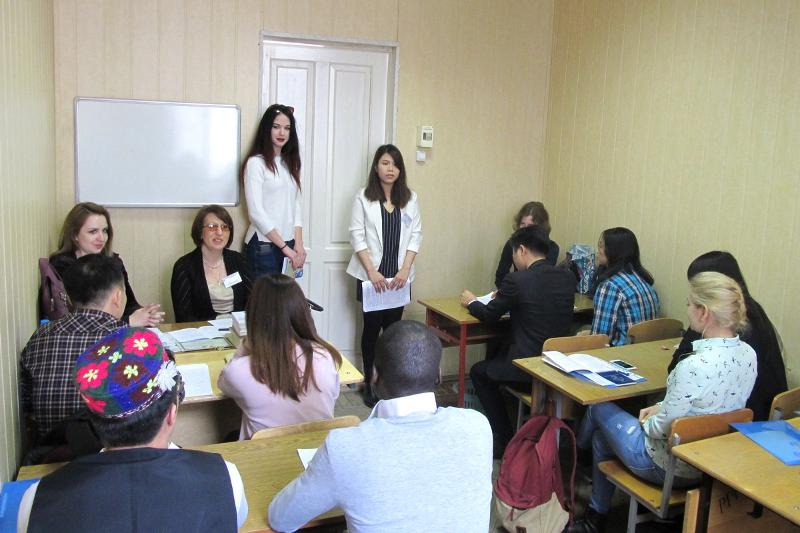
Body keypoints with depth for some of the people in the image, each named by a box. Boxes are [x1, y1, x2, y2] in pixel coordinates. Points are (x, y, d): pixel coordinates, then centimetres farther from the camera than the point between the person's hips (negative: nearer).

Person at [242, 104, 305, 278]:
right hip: (264, 246, -6)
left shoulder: (290, 163, 13)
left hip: (289, 244, 6)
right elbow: (256, 212, -12)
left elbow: (297, 203, 10)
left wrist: (298, 244, -2)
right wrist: (285, 248, -12)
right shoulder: (256, 163, -7)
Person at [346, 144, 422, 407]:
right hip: (371, 275, -2)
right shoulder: (364, 197, -1)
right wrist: (372, 271, -12)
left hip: (399, 276, 2)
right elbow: (357, 236, -5)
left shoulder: (410, 198, 6)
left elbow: (415, 236, 4)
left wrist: (405, 270, -7)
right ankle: (369, 383, 14)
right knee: (372, 327, 4)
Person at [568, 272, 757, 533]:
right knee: (602, 438, 25)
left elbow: (661, 428, -23)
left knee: (599, 408, 17)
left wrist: (646, 422, -2)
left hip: (672, 468, -7)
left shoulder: (695, 366, -35)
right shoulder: (748, 354, -9)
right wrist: (662, 407, 7)